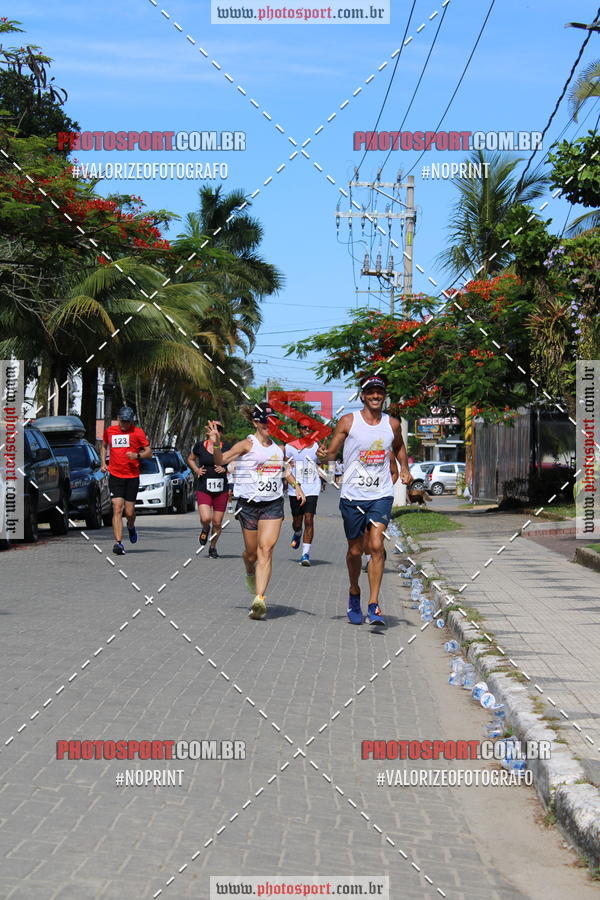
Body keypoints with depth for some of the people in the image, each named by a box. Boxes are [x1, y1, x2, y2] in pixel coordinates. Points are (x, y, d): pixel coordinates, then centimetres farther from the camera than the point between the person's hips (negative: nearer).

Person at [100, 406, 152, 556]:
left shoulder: (137, 432, 0)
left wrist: (137, 455, -17)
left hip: (132, 476, -1)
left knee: (129, 512, 3)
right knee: (117, 509, -11)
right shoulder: (109, 431, 7)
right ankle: (118, 542, -14)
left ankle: (131, 527, 39)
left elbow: (149, 452, 2)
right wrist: (103, 463, 14)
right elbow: (104, 446, 27)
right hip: (115, 476, 1)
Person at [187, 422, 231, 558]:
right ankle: (205, 530, 19)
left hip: (221, 489, 1)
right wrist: (196, 470, 2)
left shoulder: (227, 447, 0)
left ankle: (213, 547, 28)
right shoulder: (200, 446, 2)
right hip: (203, 489, -1)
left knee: (217, 522, 5)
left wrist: (225, 469, -13)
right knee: (205, 518, -18)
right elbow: (190, 459, 19)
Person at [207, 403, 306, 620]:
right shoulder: (247, 445, -5)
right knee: (252, 551, 9)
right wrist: (216, 445, -31)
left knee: (266, 549, -13)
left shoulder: (278, 447, 11)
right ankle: (250, 573, 47)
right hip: (249, 504, -2)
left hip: (273, 505, 2)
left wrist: (296, 485, 17)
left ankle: (259, 600, -18)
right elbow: (221, 461, -14)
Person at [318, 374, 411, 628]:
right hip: (352, 495, -1)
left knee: (376, 546, -15)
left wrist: (404, 468, 11)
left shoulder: (393, 424, 6)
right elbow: (333, 451, 0)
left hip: (381, 495, 1)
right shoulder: (348, 421, -2)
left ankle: (374, 606, -13)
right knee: (355, 551, 9)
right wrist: (324, 454, -23)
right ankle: (354, 594, 35)